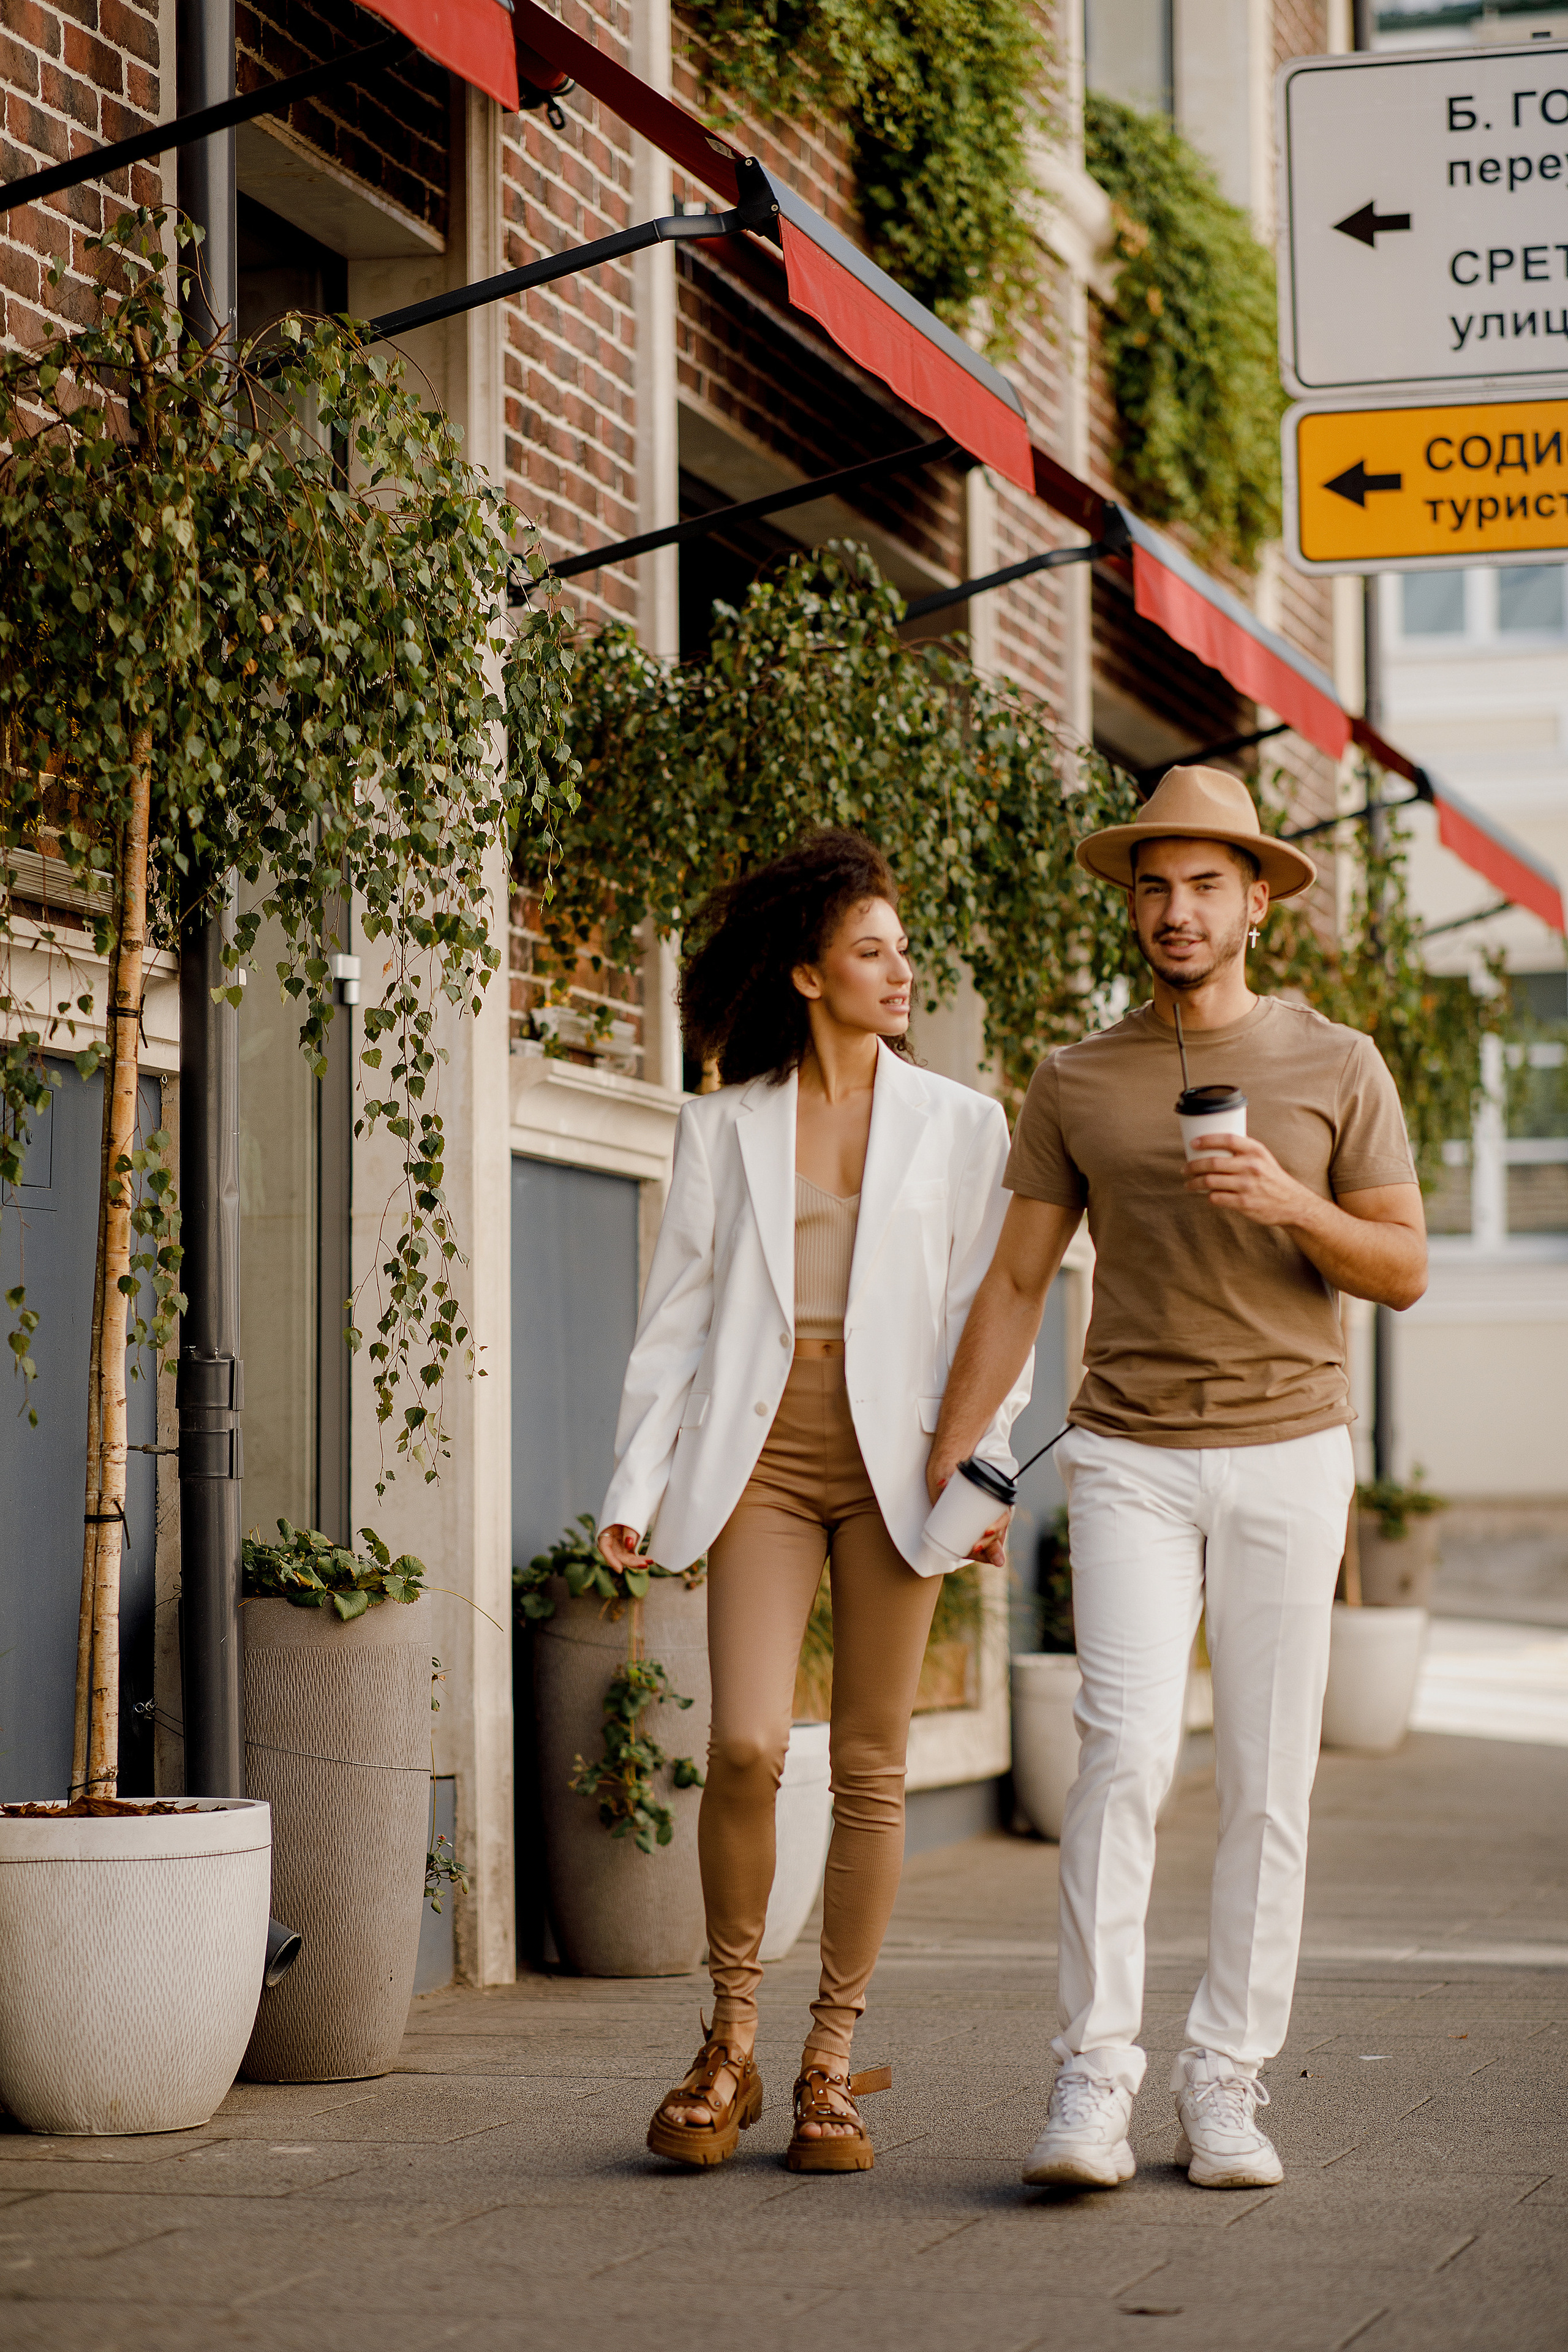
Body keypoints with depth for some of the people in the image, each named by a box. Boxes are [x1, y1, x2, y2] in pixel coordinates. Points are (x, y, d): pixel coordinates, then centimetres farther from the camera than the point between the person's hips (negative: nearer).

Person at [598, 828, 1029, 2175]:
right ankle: (730, 2044, 4)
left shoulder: (959, 1125, 10)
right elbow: (680, 1315, 8)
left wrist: (983, 1471, -4)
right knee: (747, 1746, -14)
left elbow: (985, 1314, 8)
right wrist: (638, 1485, -1)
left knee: (871, 1767, 1)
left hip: (893, 1458, 1)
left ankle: (832, 2066, 11)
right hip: (761, 1454, -1)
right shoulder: (725, 1126, 10)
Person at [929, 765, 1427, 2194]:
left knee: (1268, 1782, -1)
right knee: (1126, 1749, -16)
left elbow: (1405, 1271, 4)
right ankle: (1093, 2081, -15)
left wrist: (1291, 1205, -15)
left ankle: (1227, 2088, 6)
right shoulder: (1075, 1086, 7)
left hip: (1289, 1453, 0)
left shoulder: (1336, 1068, 5)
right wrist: (949, 1459, 4)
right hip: (1129, 1458, 0)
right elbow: (1017, 1284, 10)